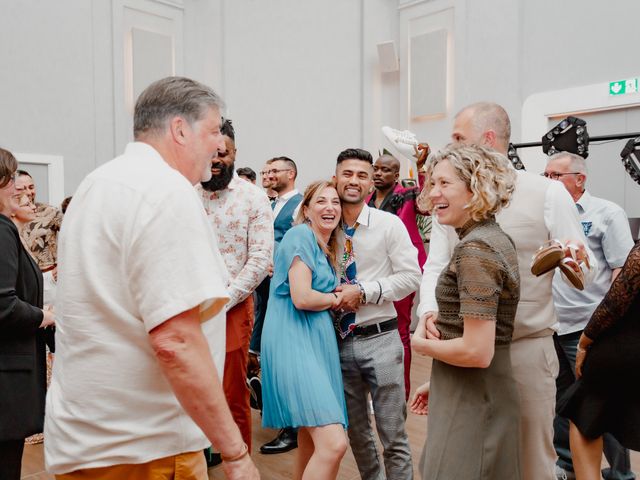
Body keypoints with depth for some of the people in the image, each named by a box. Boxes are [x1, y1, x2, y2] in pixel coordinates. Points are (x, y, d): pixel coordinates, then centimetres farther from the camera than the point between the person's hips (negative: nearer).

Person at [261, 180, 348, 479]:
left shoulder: (326, 246, 19)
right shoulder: (301, 235, -9)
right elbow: (302, 298, -18)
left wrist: (333, 297, 5)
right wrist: (335, 299, -1)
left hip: (316, 339, 10)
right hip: (294, 340, -10)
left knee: (312, 441, 16)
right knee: (334, 444, -17)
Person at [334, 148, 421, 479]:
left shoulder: (389, 224, -4)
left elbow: (411, 277, -9)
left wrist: (363, 292, -16)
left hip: (379, 340, -3)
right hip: (339, 341, 4)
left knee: (393, 435, 5)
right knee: (356, 431, 20)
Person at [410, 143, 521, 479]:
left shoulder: (474, 249, -22)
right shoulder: (494, 238, 8)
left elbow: (477, 351, -27)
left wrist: (421, 344, -10)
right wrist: (438, 383, 20)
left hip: (471, 402, -9)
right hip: (480, 393, 9)